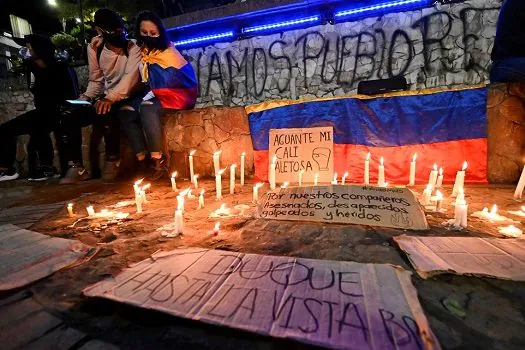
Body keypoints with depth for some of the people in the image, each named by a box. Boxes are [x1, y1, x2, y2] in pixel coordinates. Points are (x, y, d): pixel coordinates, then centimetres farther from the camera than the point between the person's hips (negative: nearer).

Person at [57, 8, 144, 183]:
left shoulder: (133, 46, -7)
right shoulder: (95, 47, 6)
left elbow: (131, 75, -22)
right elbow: (95, 80, 12)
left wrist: (111, 97, -35)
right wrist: (85, 97, -7)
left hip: (132, 96, -5)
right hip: (107, 98, 5)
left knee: (105, 115, -35)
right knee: (69, 117, -11)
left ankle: (112, 161, -15)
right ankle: (76, 167, -3)